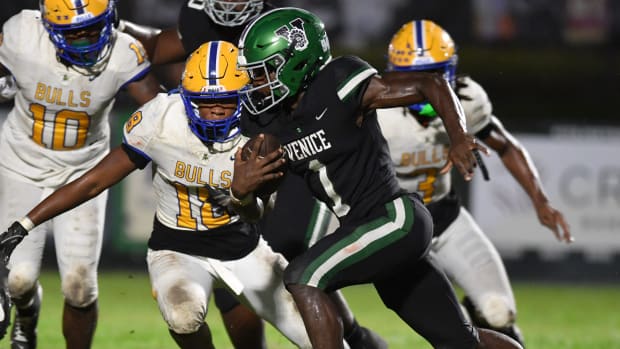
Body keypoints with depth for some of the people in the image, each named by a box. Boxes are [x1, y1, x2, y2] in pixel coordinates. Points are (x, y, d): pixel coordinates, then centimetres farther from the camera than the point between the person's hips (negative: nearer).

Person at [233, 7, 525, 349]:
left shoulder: (340, 88, -16)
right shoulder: (273, 120, 5)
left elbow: (432, 85, -13)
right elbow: (256, 208, 9)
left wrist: (459, 138, -26)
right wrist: (240, 189, -12)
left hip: (395, 219, -8)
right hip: (362, 228, 8)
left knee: (302, 279, -21)